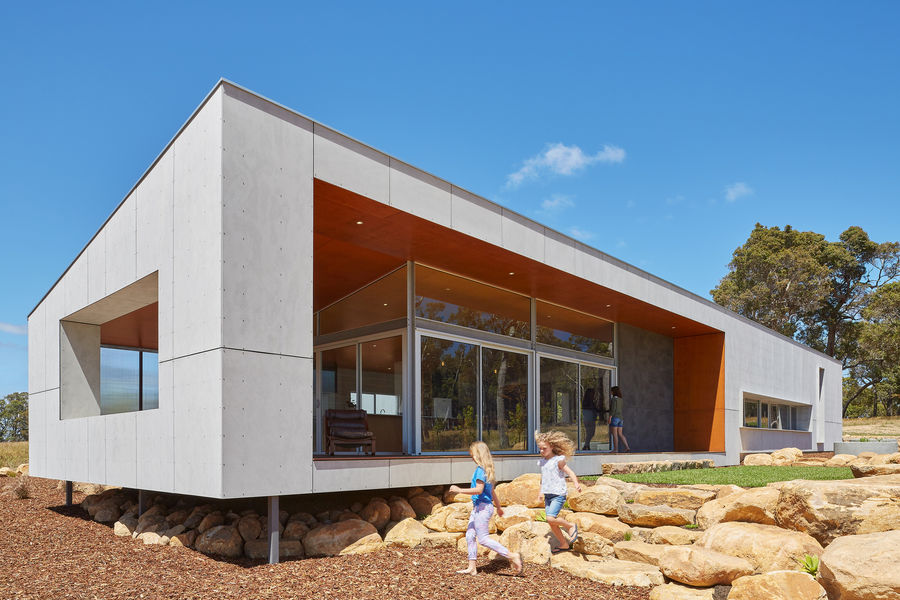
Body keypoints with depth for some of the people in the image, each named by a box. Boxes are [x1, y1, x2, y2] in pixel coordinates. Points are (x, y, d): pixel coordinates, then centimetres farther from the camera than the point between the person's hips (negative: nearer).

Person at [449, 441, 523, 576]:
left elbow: (479, 489, -25)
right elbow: (492, 491, 22)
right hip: (478, 507, 10)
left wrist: (459, 490, -21)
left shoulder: (480, 469, -16)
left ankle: (512, 556, -9)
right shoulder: (486, 469, 14)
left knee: (483, 539, -8)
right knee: (470, 535, 11)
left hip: (483, 507, -10)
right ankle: (472, 567, 14)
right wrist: (498, 507, 30)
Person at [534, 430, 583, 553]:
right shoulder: (542, 461, 11)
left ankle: (571, 526, 3)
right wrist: (541, 492, 27)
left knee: (551, 518, -21)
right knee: (551, 524, 7)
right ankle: (563, 544, 23)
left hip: (558, 494, -7)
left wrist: (576, 483, -32)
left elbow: (570, 472, -15)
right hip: (547, 495, 7)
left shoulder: (558, 460, -9)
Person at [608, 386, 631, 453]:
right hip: (620, 418, 8)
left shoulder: (614, 398, -10)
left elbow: (613, 409, -19)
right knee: (620, 434, 8)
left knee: (614, 434, -4)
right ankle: (627, 447, -2)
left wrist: (610, 417, -18)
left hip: (614, 417, -8)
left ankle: (615, 449, -4)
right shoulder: (620, 399, 15)